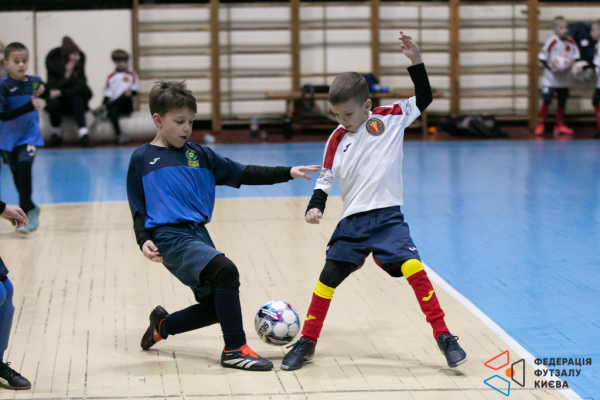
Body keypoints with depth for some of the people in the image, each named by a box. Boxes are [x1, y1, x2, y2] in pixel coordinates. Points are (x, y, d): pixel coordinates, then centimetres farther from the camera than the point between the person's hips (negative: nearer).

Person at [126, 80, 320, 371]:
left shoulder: (198, 154, 15)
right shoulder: (142, 159, 4)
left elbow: (242, 174, 13)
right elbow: (138, 208, 5)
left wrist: (287, 173, 5)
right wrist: (144, 240, -13)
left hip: (199, 235, 7)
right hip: (170, 236, -6)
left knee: (213, 309, 5)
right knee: (225, 270, -27)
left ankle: (162, 325, 33)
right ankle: (235, 350, -17)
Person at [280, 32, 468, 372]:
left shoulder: (391, 119, 0)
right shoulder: (337, 140, 4)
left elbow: (424, 99, -1)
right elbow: (325, 180, 10)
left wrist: (416, 62, -13)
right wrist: (315, 207, -7)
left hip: (388, 217, -2)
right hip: (353, 221, 3)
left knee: (414, 269, -18)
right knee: (329, 277, 2)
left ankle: (444, 337, -9)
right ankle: (307, 342, 18)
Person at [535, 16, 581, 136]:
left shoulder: (571, 42, -3)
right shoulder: (552, 41, -17)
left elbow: (575, 56, 6)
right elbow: (542, 57, -12)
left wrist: (571, 64, -14)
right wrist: (550, 68, -22)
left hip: (564, 80, 5)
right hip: (551, 79, -5)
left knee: (562, 102, 12)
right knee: (547, 101, -8)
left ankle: (560, 125, 25)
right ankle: (540, 124, 6)